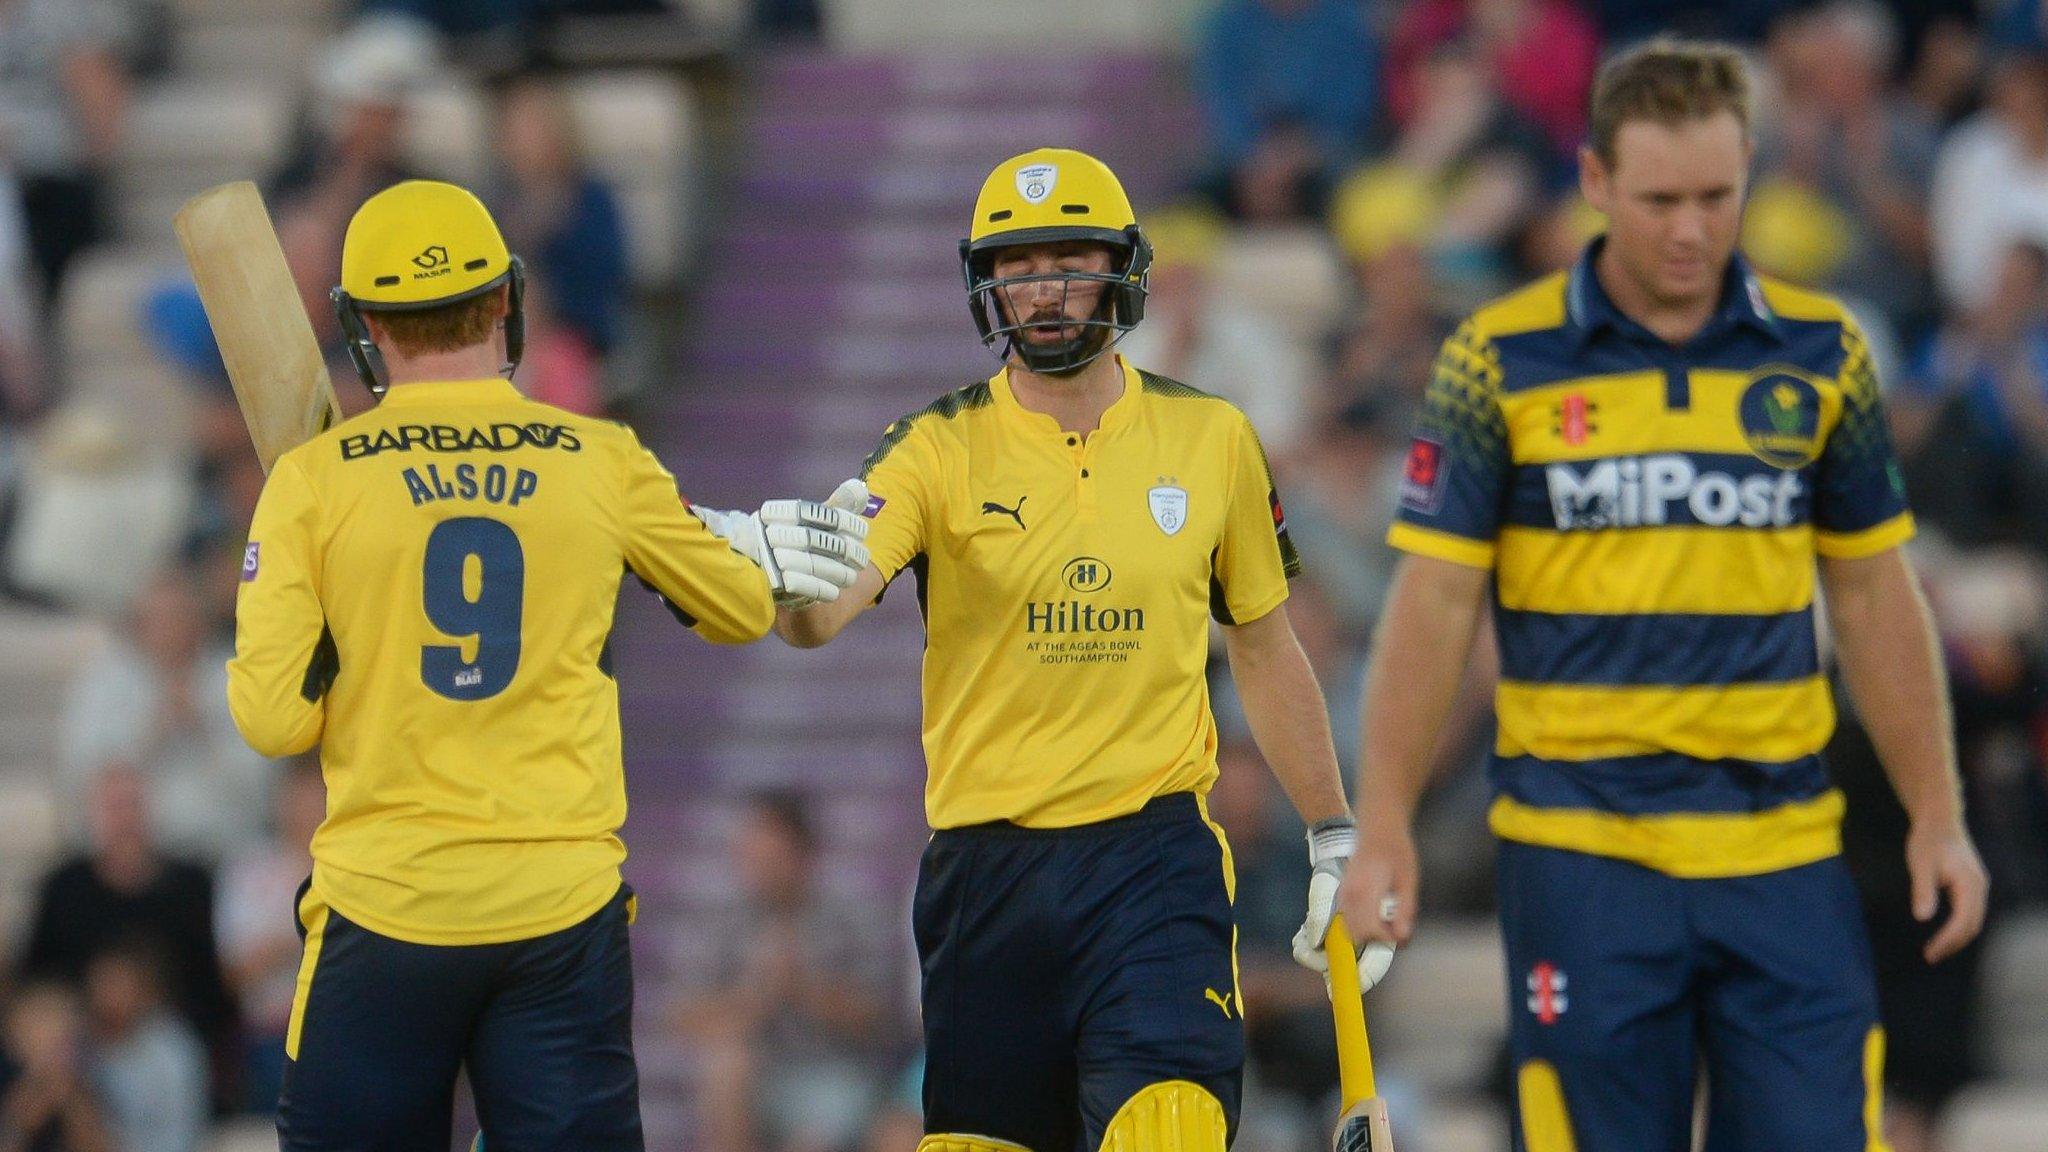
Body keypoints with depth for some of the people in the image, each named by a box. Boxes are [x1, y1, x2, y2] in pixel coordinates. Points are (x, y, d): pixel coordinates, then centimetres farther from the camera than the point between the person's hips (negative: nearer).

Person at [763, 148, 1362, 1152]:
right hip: (985, 869, 0)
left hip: (1157, 860, 0)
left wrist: (1335, 842, 17)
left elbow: (1264, 648, 18)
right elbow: (818, 614, -17)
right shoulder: (942, 449, 0)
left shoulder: (1209, 440, 6)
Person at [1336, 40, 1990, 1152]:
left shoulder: (1820, 353, 7)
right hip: (1582, 855, -2)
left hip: (1783, 852, 2)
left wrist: (1936, 817, 9)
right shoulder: (1498, 360, -1)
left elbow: (1874, 599, 13)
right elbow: (1432, 604, 0)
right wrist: (1383, 832, -6)